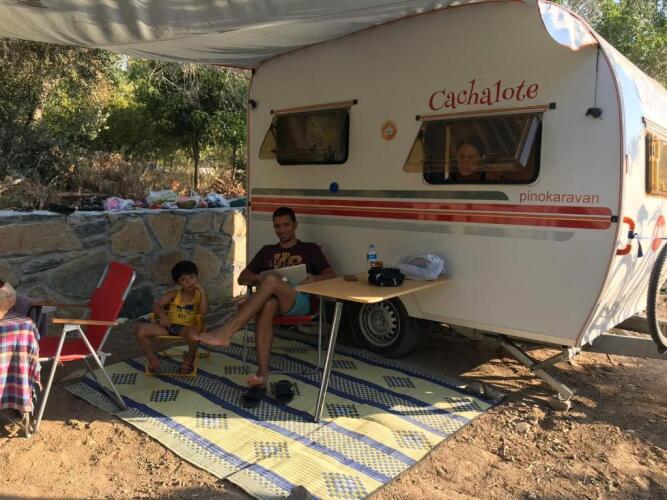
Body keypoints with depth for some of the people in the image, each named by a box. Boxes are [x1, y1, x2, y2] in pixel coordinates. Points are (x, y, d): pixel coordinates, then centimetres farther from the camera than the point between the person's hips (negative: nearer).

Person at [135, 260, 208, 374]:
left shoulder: (200, 295, 2)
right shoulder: (174, 294, 7)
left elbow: (204, 311, -16)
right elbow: (156, 305, 2)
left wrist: (202, 291, -17)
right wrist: (162, 315, -19)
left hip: (186, 328, -3)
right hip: (169, 325, 3)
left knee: (193, 333, -41)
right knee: (140, 330, -17)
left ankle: (190, 356, -4)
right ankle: (153, 359, 5)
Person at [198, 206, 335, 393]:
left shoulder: (310, 249, 19)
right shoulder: (267, 251, 26)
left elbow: (331, 276, 11)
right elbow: (242, 278, 22)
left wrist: (314, 278, -12)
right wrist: (255, 278, -2)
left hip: (299, 301, -2)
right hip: (273, 299, 2)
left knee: (271, 280, -35)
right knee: (267, 304, -38)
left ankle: (227, 331, -42)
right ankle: (262, 373, -43)